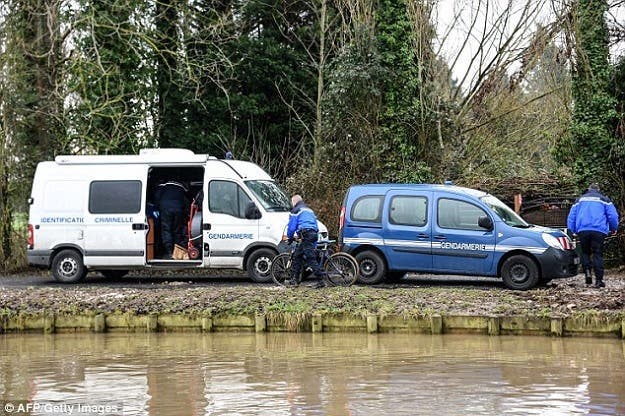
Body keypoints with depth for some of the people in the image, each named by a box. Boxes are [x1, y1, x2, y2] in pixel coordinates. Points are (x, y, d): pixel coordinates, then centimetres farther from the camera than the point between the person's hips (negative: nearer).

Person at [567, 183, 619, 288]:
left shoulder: (580, 200, 19)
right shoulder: (604, 199, 12)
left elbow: (571, 217, 16)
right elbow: (613, 216, 5)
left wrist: (572, 232, 22)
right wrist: (613, 229, 21)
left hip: (583, 230, 2)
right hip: (599, 231, -2)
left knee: (585, 252, 15)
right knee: (598, 254, 0)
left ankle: (587, 271, -8)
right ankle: (598, 280, -6)